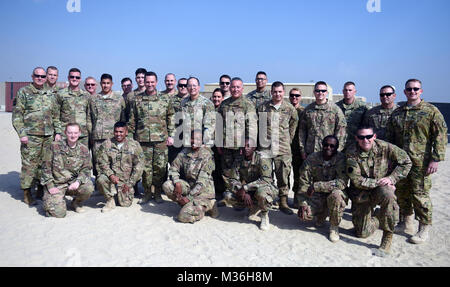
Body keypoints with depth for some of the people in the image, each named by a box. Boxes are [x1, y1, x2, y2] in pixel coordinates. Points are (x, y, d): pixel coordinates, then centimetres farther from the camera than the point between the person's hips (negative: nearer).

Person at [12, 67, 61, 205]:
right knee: (29, 165, -3)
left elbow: (55, 116, 19)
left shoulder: (50, 95, 15)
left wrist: (57, 132, 10)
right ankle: (27, 193, 7)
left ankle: (41, 190, 21)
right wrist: (22, 134, -12)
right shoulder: (23, 92, 0)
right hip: (31, 136, -5)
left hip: (48, 136, 5)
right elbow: (17, 115, -4)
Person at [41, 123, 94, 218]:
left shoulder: (84, 150, 1)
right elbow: (46, 167, -1)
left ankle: (76, 203, 5)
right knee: (58, 213, -18)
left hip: (73, 183, 2)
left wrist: (78, 181, -20)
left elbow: (86, 170, 0)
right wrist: (50, 186, -9)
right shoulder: (55, 146, -4)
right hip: (56, 184, -2)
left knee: (88, 188, -29)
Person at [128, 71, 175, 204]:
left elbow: (171, 118, 8)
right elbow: (132, 120, 10)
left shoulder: (164, 100, 7)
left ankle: (157, 193, 16)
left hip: (161, 139, 0)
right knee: (145, 167, 3)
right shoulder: (137, 99, 9)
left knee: (160, 167, 2)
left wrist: (171, 135, 2)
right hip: (143, 139, 1)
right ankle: (147, 193, 17)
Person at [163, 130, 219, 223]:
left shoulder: (207, 156, -15)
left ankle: (208, 206, 4)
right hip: (188, 186, 6)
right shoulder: (184, 152, 1)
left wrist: (189, 197, -21)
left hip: (203, 190, -6)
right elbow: (173, 168, 4)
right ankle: (188, 205, -2)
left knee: (184, 216, -21)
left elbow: (202, 182, -18)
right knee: (167, 185, -19)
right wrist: (177, 182, -16)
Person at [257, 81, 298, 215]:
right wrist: (261, 139, 8)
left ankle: (283, 202, 14)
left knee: (283, 175, 2)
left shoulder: (289, 108, 5)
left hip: (283, 148, 0)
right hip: (265, 147, 0)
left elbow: (294, 123, 17)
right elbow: (256, 124, 11)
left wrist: (289, 139, 14)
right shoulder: (263, 107, 3)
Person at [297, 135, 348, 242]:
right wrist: (302, 203, -15)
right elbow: (303, 182, -6)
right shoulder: (312, 158, -9)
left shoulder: (341, 159, -17)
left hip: (335, 192, -2)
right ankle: (322, 214, 17)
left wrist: (316, 186, -32)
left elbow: (342, 182, -29)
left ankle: (334, 227, -10)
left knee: (336, 194, -37)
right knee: (304, 215, -21)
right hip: (317, 195, 2)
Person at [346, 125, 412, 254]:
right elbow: (356, 180, -16)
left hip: (382, 187, 0)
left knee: (387, 195, -40)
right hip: (361, 194, 0)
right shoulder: (351, 153, -14)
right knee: (363, 233, 0)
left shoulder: (384, 147, -11)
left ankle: (388, 236, -20)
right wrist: (377, 182, -22)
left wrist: (391, 178, -12)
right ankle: (376, 219, 36)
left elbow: (406, 162, 0)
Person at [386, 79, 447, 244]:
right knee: (401, 193, 11)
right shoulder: (397, 113, 13)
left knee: (420, 195, -3)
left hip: (420, 162, -5)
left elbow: (440, 136, -5)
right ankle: (407, 223, 28)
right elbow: (389, 137, 17)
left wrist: (436, 159, -12)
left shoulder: (431, 111, -1)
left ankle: (424, 230, 11)